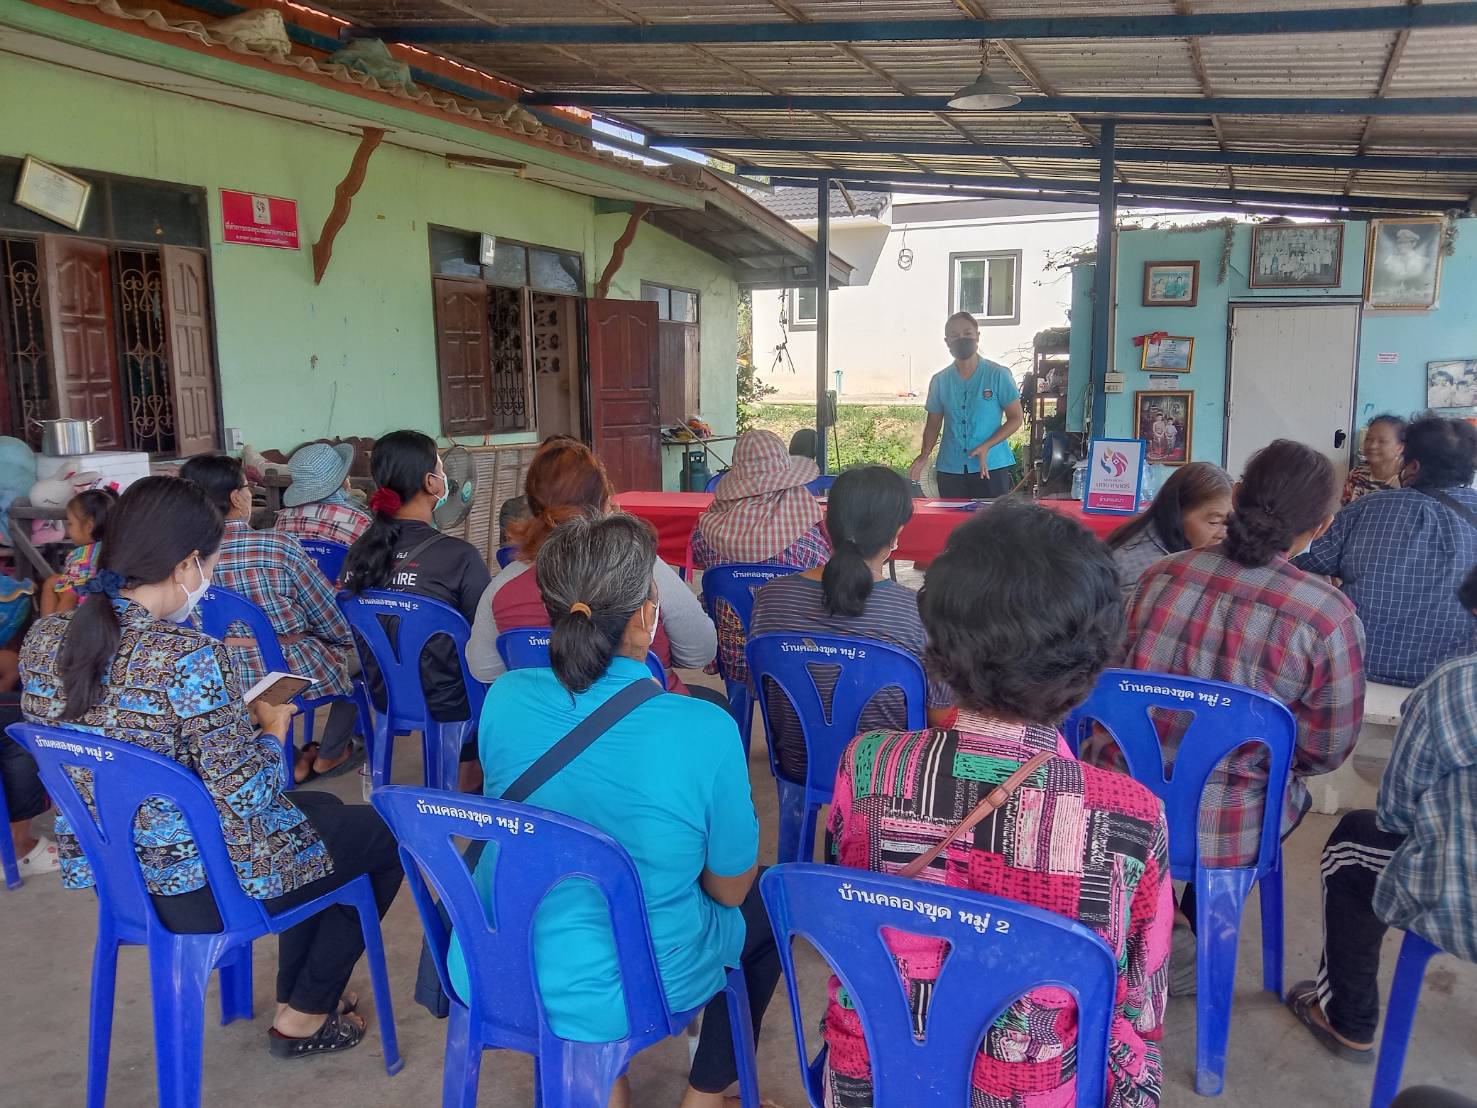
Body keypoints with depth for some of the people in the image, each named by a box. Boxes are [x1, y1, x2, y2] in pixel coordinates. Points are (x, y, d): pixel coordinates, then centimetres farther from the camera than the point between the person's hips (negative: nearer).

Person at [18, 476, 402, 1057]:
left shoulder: (45, 638, -7)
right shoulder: (192, 658, -30)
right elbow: (247, 797, -25)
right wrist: (272, 729, -6)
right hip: (197, 885, -8)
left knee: (322, 808, 29)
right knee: (383, 833, 16)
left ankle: (296, 988, 40)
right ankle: (303, 1015, 26)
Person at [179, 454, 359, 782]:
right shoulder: (278, 546, -19)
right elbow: (327, 614, -7)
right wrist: (346, 642, 14)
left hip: (226, 682, 5)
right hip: (294, 676, -5)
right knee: (356, 655, 24)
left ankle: (294, 761, 32)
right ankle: (329, 756, 33)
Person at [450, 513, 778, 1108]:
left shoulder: (503, 698, -14)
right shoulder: (704, 731, -26)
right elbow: (729, 888, -10)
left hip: (489, 975, 4)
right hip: (624, 996, -3)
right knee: (763, 908, 23)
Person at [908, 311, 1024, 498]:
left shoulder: (998, 375, -1)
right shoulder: (939, 381, 8)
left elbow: (1016, 418, -1)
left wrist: (986, 446, -14)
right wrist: (924, 456, -3)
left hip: (991, 467, -3)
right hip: (950, 469, 3)